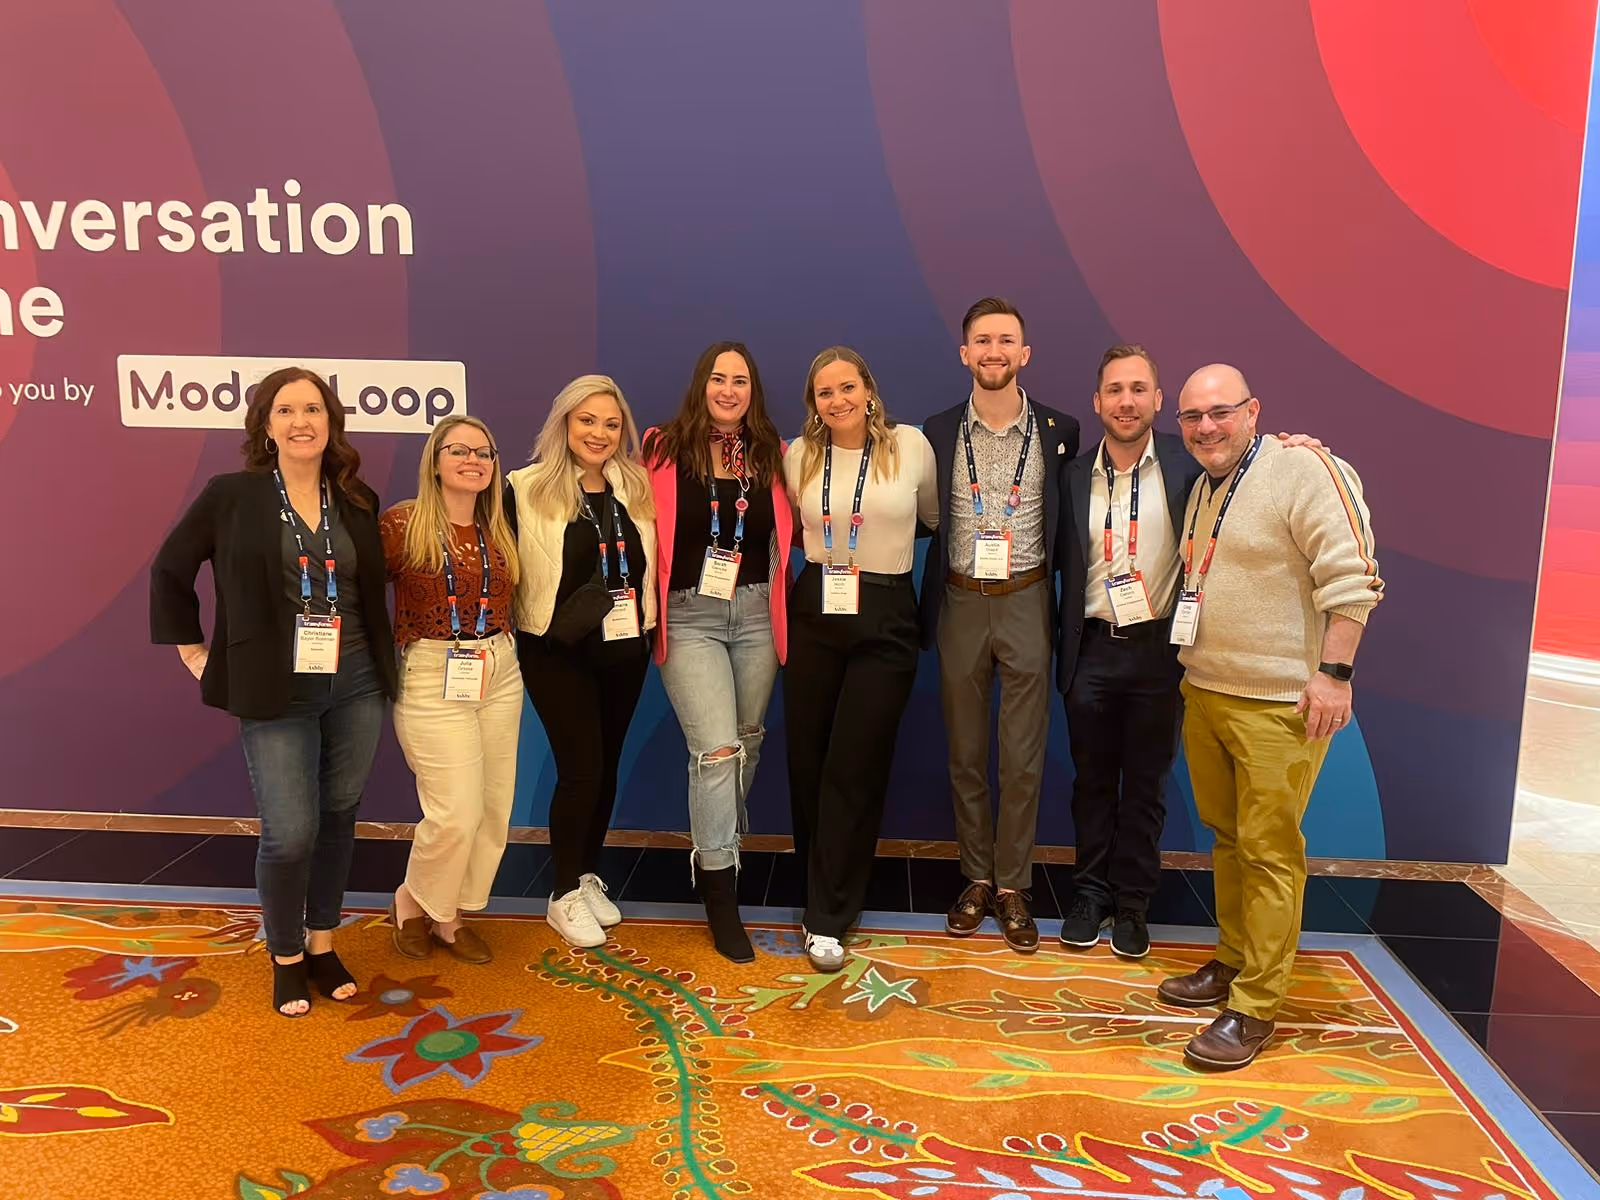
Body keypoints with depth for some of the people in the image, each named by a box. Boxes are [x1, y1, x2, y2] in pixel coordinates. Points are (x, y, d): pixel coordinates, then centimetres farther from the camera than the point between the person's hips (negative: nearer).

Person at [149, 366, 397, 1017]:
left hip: (356, 685, 3)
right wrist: (193, 652, 4)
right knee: (290, 834, -4)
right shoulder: (231, 496, -5)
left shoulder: (358, 501, 4)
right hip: (277, 693, -3)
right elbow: (170, 570, 4)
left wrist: (381, 660, 9)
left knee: (338, 820, 12)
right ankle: (286, 958, 21)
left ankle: (322, 945, 31)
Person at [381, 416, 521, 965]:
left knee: (493, 808, 8)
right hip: (432, 679, -6)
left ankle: (451, 915, 27)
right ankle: (413, 903, 20)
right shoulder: (402, 523, -8)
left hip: (499, 675, 6)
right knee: (456, 813, -9)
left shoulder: (500, 531, 8)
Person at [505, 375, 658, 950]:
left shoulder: (636, 488, 3)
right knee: (580, 770, -3)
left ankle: (588, 876, 31)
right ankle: (565, 894, 16)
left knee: (605, 766, 12)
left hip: (624, 651, 4)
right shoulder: (527, 490, -9)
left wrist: (653, 630, 6)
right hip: (558, 654, -4)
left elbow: (648, 566, 14)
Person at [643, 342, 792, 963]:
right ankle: (720, 896, 3)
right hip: (689, 616, -4)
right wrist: (646, 613, -6)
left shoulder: (771, 454, 5)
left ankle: (720, 848, 37)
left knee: (746, 744, 14)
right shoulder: (666, 448, -4)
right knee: (716, 749, -10)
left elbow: (784, 536, 14)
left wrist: (785, 606, 4)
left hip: (756, 613, 4)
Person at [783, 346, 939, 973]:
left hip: (886, 620, -2)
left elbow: (937, 519, 13)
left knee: (855, 767, -2)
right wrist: (822, 553, 10)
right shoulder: (799, 457, 3)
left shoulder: (911, 446, -4)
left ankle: (827, 920, 9)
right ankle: (826, 891, 28)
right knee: (807, 761, 7)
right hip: (815, 614, 3)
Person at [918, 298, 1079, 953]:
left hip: (1025, 603, -1)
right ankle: (976, 877, 23)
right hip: (960, 604, 1)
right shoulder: (939, 432, 3)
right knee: (965, 753, 10)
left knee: (1022, 757, 3)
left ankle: (1012, 886, 17)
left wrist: (1059, 598, -3)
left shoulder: (1059, 430, 1)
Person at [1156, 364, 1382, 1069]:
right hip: (1203, 693, 8)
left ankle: (1254, 1008, 6)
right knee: (1226, 836, 16)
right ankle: (1233, 962, 31)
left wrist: (1333, 672, -21)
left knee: (1269, 850, -2)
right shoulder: (1204, 487, 14)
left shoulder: (1306, 470, -12)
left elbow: (1350, 579, -17)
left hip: (1279, 705, -8)